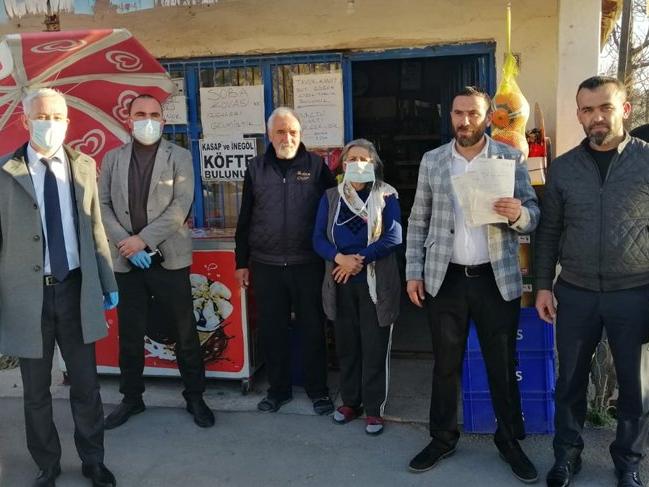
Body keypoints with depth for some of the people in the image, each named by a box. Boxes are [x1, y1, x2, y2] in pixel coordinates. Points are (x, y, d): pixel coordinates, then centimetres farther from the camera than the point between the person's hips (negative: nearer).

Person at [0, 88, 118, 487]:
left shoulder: (84, 166, 3)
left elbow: (95, 229, 7)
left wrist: (108, 283, 8)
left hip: (76, 289, 2)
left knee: (86, 385, 13)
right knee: (36, 390, 14)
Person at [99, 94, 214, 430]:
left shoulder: (179, 157, 1)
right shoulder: (113, 159, 10)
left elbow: (181, 205, -9)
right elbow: (103, 205, 4)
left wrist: (143, 239, -15)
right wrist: (126, 244, -10)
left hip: (169, 259, -2)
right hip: (126, 260, 3)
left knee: (185, 333, 5)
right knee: (129, 334, 11)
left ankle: (195, 397, 20)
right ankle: (131, 398, 28)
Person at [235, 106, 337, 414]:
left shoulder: (317, 166, 0)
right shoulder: (256, 169, 7)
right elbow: (245, 219, 10)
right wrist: (242, 262, 8)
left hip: (308, 265, -2)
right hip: (266, 265, 2)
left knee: (312, 329, 8)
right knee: (272, 330, 11)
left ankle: (318, 390, 23)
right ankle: (278, 389, 27)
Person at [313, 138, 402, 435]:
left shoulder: (387, 197, -1)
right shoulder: (331, 197, 7)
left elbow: (393, 238, -12)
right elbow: (319, 238, 0)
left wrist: (359, 260, -19)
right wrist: (339, 258, -19)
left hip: (376, 282, -3)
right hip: (341, 283, 3)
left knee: (375, 346, 2)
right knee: (346, 344, 12)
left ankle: (374, 408, 14)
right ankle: (350, 401, 26)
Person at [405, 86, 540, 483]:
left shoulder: (512, 158, 0)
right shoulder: (432, 161, 5)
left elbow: (533, 216, 0)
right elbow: (418, 221, 7)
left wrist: (518, 214, -23)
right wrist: (414, 272, 1)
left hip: (497, 279, -1)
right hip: (445, 279, 1)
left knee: (503, 365, 9)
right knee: (446, 363, 11)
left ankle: (510, 441, 26)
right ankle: (443, 438, 26)